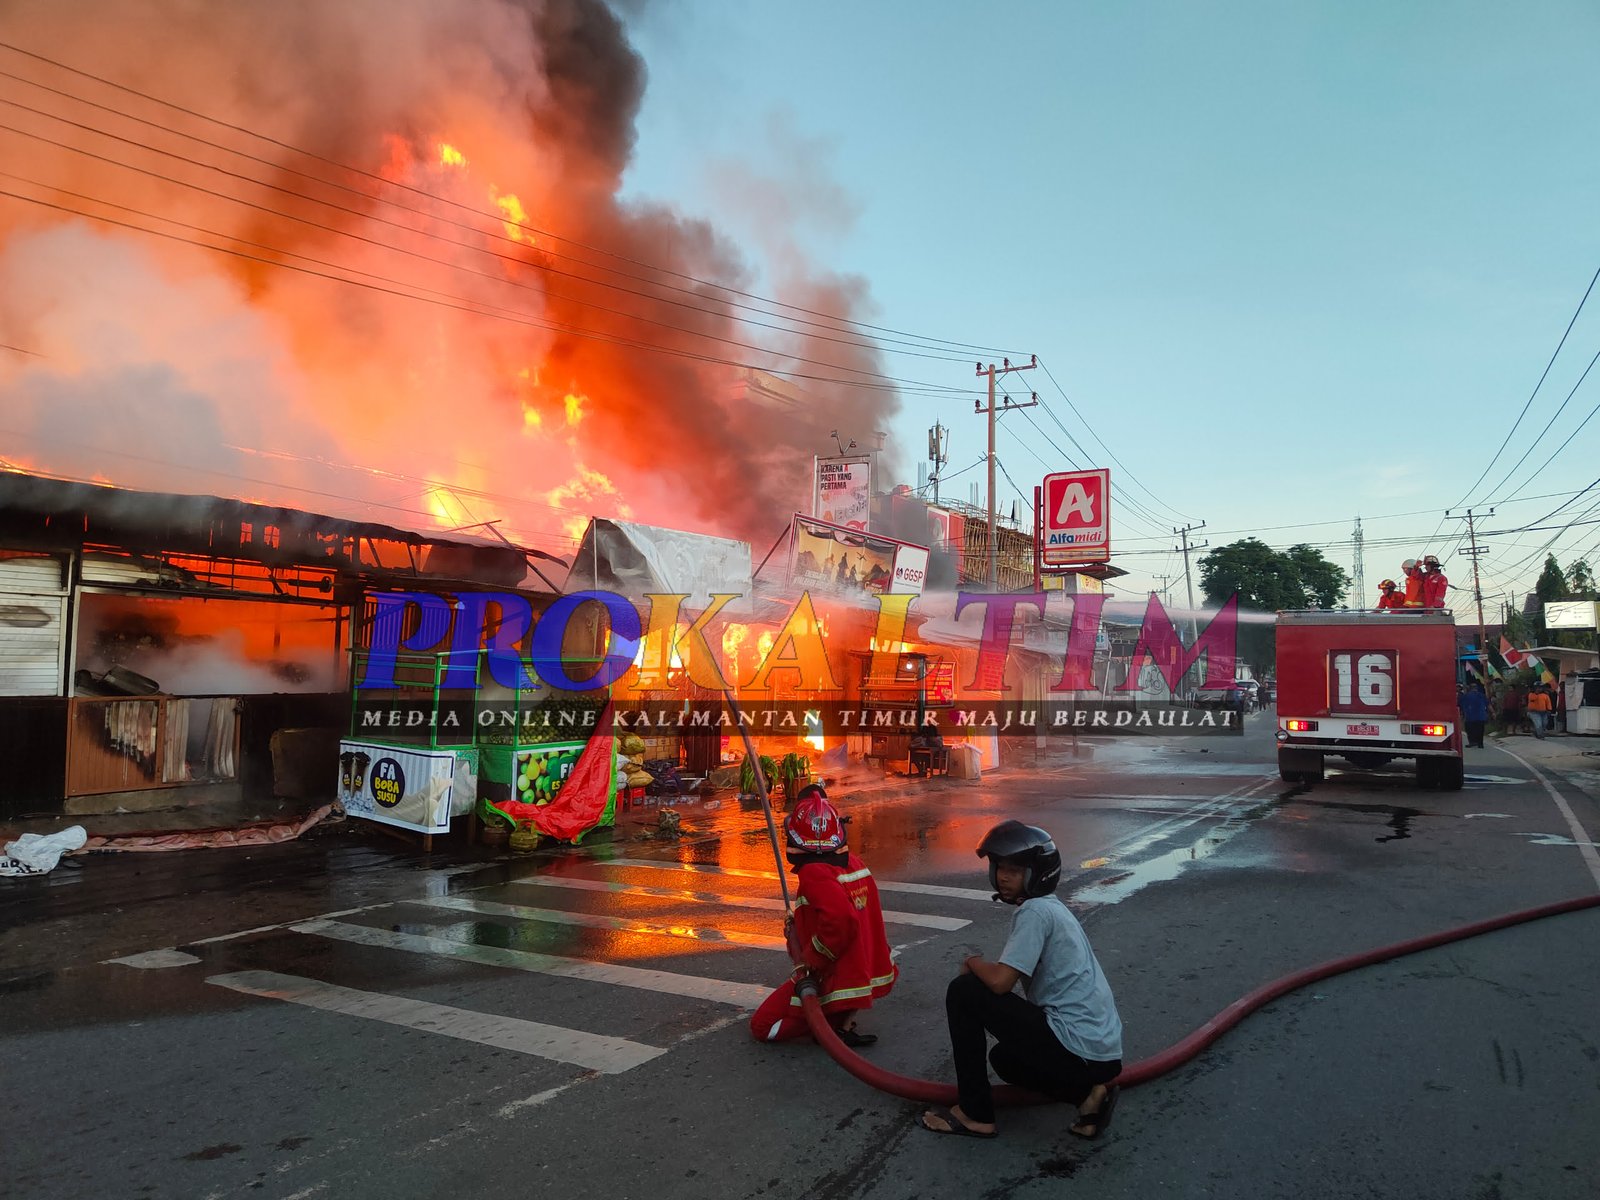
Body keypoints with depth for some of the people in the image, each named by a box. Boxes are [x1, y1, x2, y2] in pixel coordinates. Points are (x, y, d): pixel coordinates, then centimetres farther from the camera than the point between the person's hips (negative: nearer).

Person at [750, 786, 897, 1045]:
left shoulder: (814, 874, -22)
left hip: (835, 979, -7)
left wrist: (810, 961, -20)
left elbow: (840, 921, -35)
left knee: (762, 1027, 8)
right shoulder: (854, 863, 2)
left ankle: (838, 1022, -8)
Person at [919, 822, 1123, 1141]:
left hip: (1078, 1049, -10)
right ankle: (1087, 1092, 12)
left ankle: (974, 1113, 1)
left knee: (963, 991, -8)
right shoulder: (1054, 908, 16)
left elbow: (1000, 982, -20)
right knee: (1005, 1058, 33)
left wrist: (973, 962, -2)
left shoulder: (1034, 911, -14)